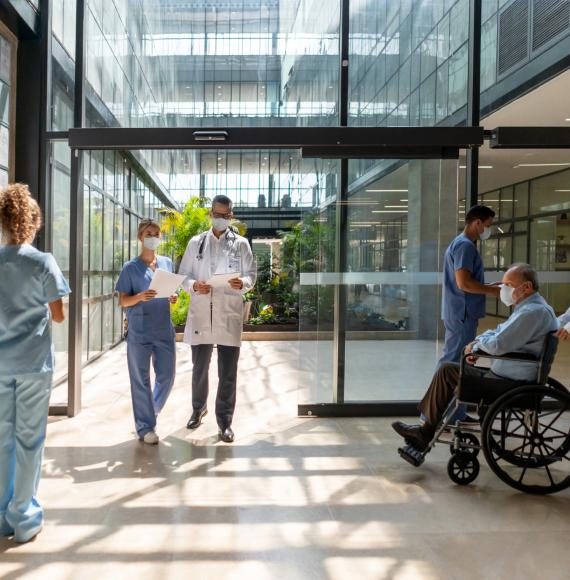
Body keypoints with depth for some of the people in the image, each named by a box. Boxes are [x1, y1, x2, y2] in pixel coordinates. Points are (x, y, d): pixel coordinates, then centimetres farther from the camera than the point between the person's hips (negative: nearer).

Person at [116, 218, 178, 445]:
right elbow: (123, 301, -2)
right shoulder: (131, 267, -3)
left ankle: (150, 412, 33)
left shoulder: (167, 263, 9)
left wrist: (173, 298, -5)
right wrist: (140, 297, -22)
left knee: (167, 376, 7)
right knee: (141, 380, 4)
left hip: (164, 330, 4)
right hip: (139, 331, -4)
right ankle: (145, 427, 16)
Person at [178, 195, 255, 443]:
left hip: (229, 315, -1)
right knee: (199, 368, 14)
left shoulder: (240, 244, 7)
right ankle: (198, 409, 37)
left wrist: (242, 282, -18)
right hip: (200, 314, 2)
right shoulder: (196, 242, 11)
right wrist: (194, 285, -12)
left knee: (228, 372, 0)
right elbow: (183, 274, 10)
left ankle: (225, 421, 12)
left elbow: (251, 275, 5)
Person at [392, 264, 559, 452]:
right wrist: (476, 344, 2)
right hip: (512, 379, 11)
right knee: (447, 370, 11)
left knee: (447, 371, -4)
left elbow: (498, 345, -27)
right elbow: (498, 332, 22)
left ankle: (426, 432, 11)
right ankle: (426, 430, 12)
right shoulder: (531, 307, 15)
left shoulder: (533, 312, -21)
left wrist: (478, 342, -5)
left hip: (508, 384, -11)